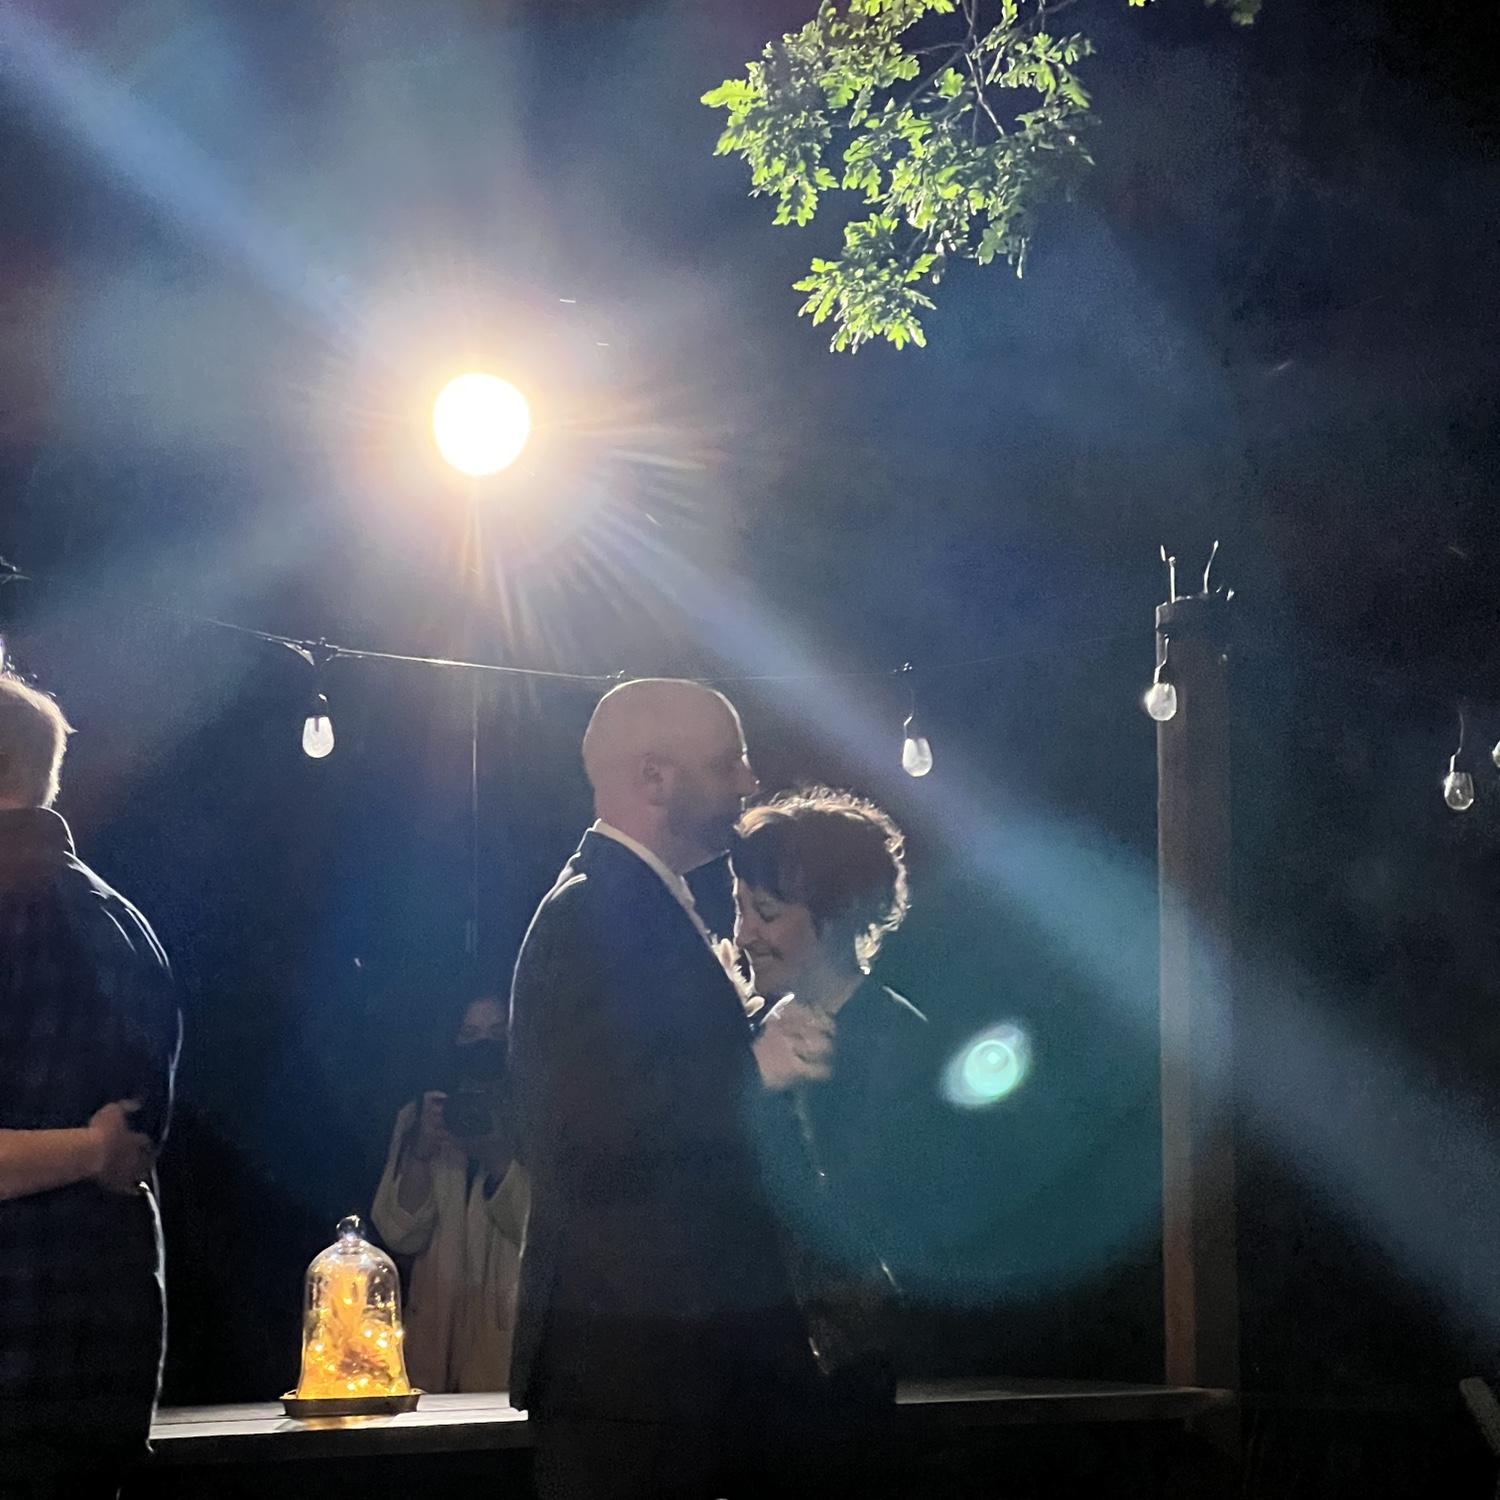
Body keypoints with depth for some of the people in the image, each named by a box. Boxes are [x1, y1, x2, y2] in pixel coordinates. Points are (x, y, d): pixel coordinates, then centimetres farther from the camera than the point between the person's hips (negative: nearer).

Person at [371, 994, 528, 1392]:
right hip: (437, 1325, 2)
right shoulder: (418, 1116, 10)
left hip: (511, 1327, -2)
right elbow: (401, 1236, 1)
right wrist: (421, 1151, -14)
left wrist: (498, 1159, -22)